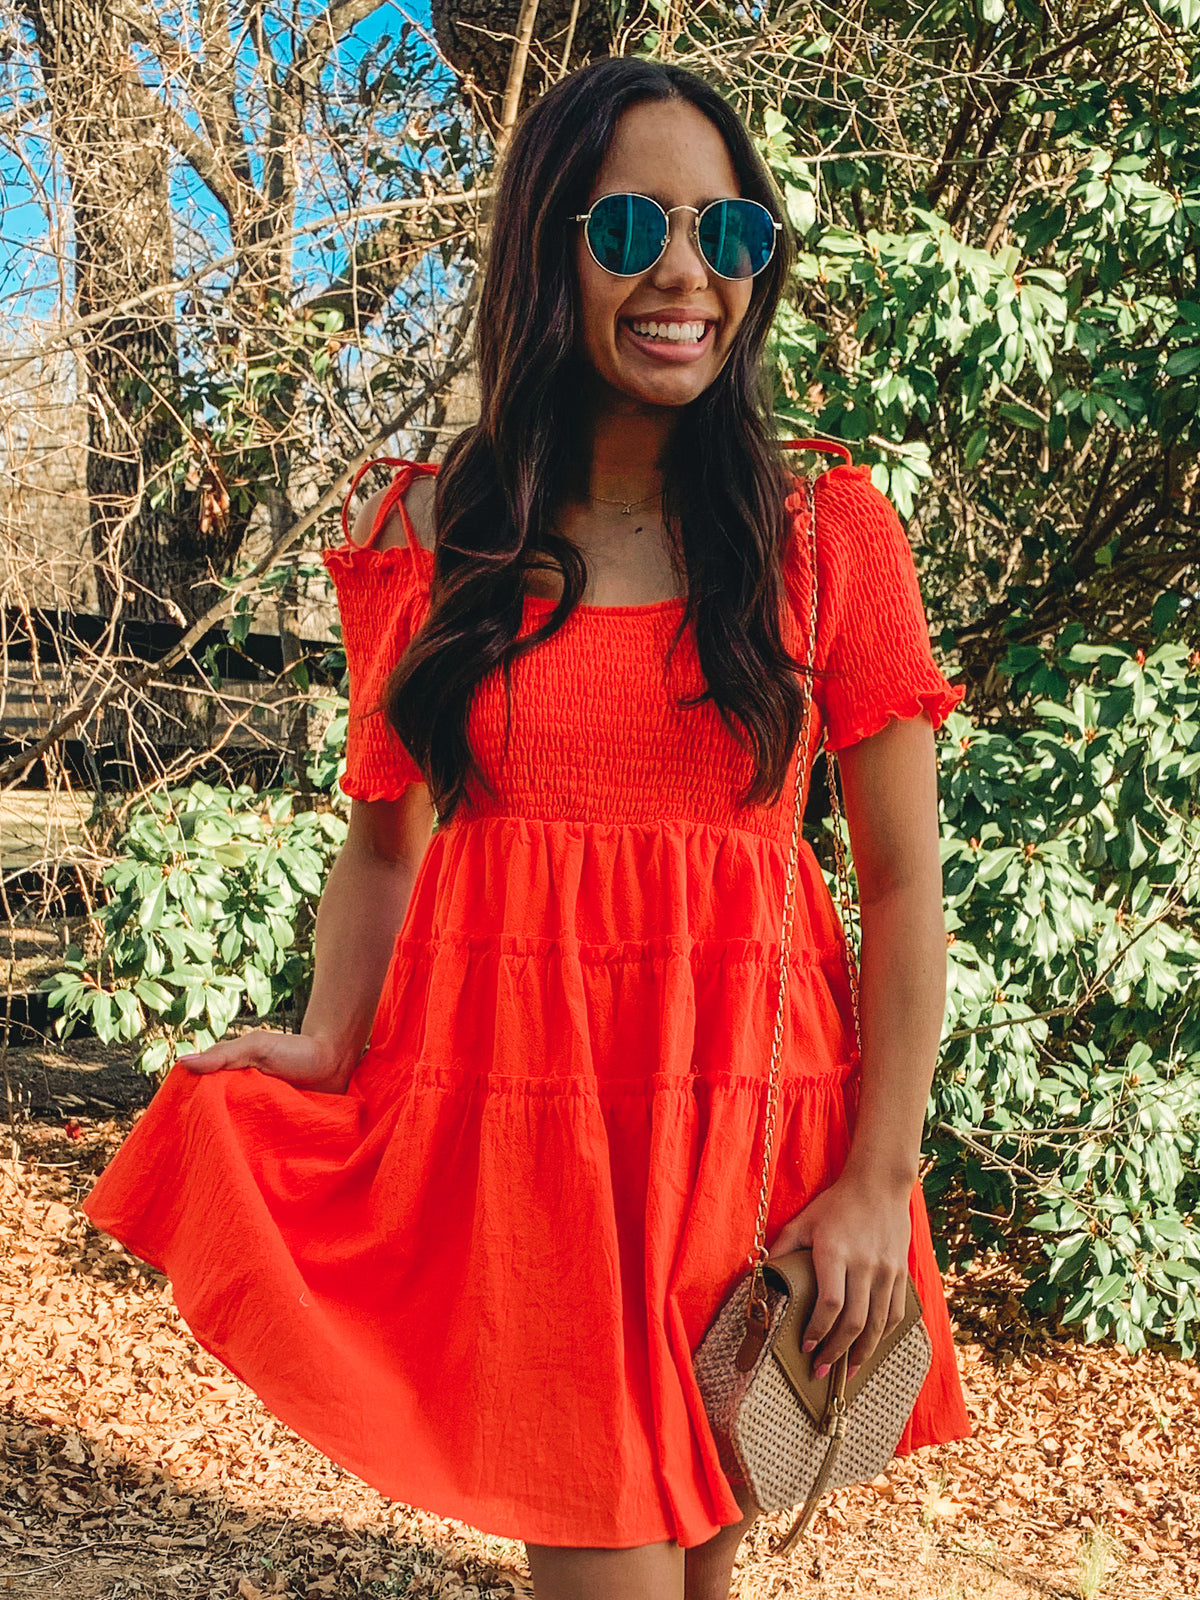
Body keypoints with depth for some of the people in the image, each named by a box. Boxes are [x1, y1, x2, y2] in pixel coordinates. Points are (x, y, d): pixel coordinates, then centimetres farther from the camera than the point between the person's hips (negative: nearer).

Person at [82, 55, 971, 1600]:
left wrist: (879, 1180, -6)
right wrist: (325, 1048, -6)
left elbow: (905, 882, -1)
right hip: (513, 1104, 0)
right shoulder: (433, 531, 4)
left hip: (749, 1112, 0)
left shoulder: (827, 533, 0)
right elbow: (388, 838, 11)